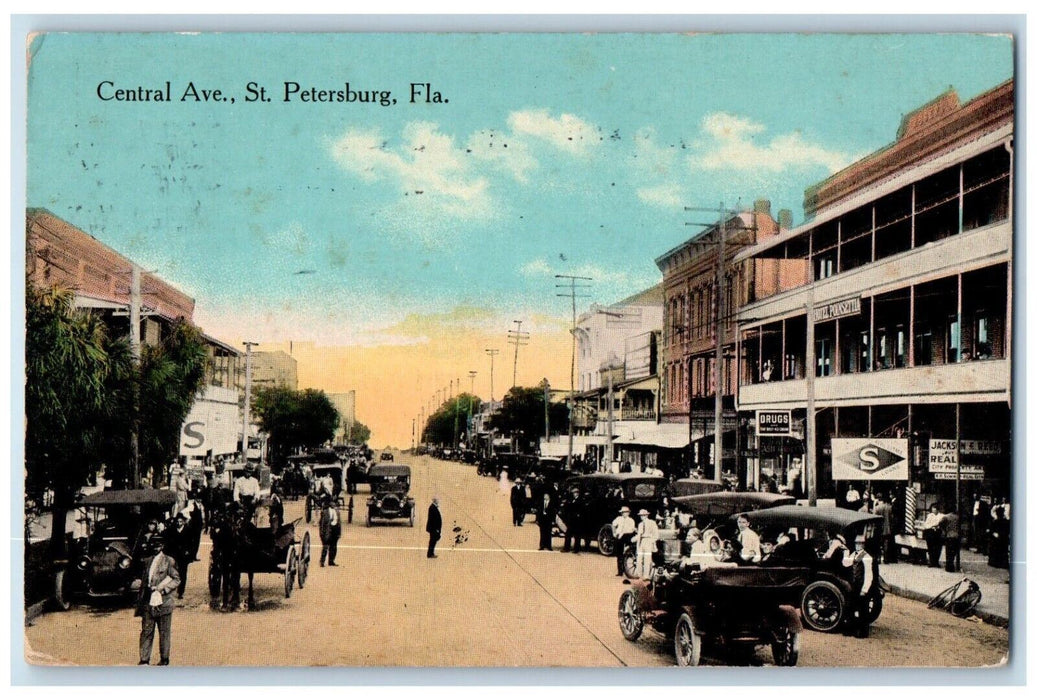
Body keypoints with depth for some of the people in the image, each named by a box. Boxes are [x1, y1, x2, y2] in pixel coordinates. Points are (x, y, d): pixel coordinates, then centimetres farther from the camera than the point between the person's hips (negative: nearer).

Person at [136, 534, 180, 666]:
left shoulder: (169, 561, 0)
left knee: (164, 632, 4)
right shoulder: (147, 561, 13)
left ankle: (164, 660, 13)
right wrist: (140, 601, 12)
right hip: (148, 603, 4)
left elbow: (176, 579, -1)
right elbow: (143, 582, 18)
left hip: (163, 603, -4)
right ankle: (144, 660, 9)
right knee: (146, 631, 3)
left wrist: (162, 589, -13)